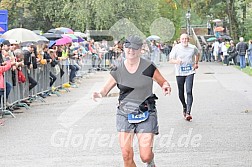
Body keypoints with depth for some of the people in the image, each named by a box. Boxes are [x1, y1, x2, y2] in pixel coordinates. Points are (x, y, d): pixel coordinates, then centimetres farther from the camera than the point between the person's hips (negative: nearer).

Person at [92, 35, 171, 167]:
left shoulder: (148, 67, -4)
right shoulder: (118, 69, 2)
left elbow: (163, 82, 5)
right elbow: (106, 89, 6)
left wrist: (166, 86, -18)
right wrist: (99, 94, -17)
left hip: (146, 114, -2)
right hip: (125, 113, 2)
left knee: (145, 156, -7)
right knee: (126, 155, -8)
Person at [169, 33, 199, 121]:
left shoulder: (193, 48, 0)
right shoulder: (176, 48, -5)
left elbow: (197, 54, 23)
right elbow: (170, 60, -4)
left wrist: (196, 63, 14)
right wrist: (176, 61, -24)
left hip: (190, 72, -1)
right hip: (179, 73, 1)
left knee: (189, 92, -15)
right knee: (181, 93, 10)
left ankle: (188, 112, -19)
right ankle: (184, 107, 39)